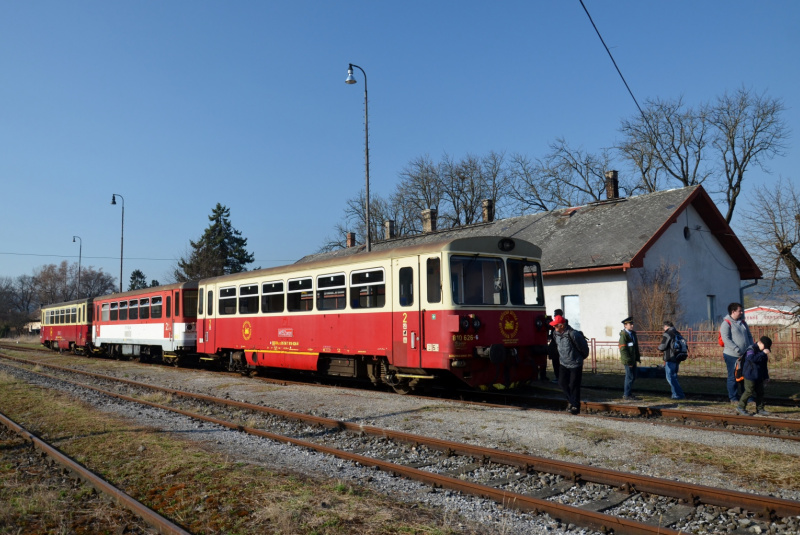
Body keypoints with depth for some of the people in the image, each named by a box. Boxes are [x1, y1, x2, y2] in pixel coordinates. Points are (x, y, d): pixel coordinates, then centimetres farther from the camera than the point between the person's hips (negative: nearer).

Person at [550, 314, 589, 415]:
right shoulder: (555, 333, -3)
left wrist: (581, 357, 7)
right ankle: (571, 401, 22)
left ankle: (576, 406, 11)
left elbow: (584, 348, -9)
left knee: (573, 385, -2)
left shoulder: (573, 334, -24)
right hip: (563, 363, 7)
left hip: (575, 364, -6)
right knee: (562, 382, 4)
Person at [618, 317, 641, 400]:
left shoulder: (633, 334, 13)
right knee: (630, 377, -5)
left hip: (633, 359, 9)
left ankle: (626, 393, 24)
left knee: (633, 376, 14)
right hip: (628, 360, -9)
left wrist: (638, 357, 16)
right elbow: (623, 349, -19)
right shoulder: (623, 335, -15)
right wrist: (628, 361, -21)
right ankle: (627, 395, 3)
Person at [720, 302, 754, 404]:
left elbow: (749, 336, 19)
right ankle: (733, 398, 11)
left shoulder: (743, 322, 14)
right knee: (733, 377, 2)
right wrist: (736, 349, -23)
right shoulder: (726, 323, -9)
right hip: (732, 355, -7)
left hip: (745, 355, 7)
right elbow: (725, 339, -18)